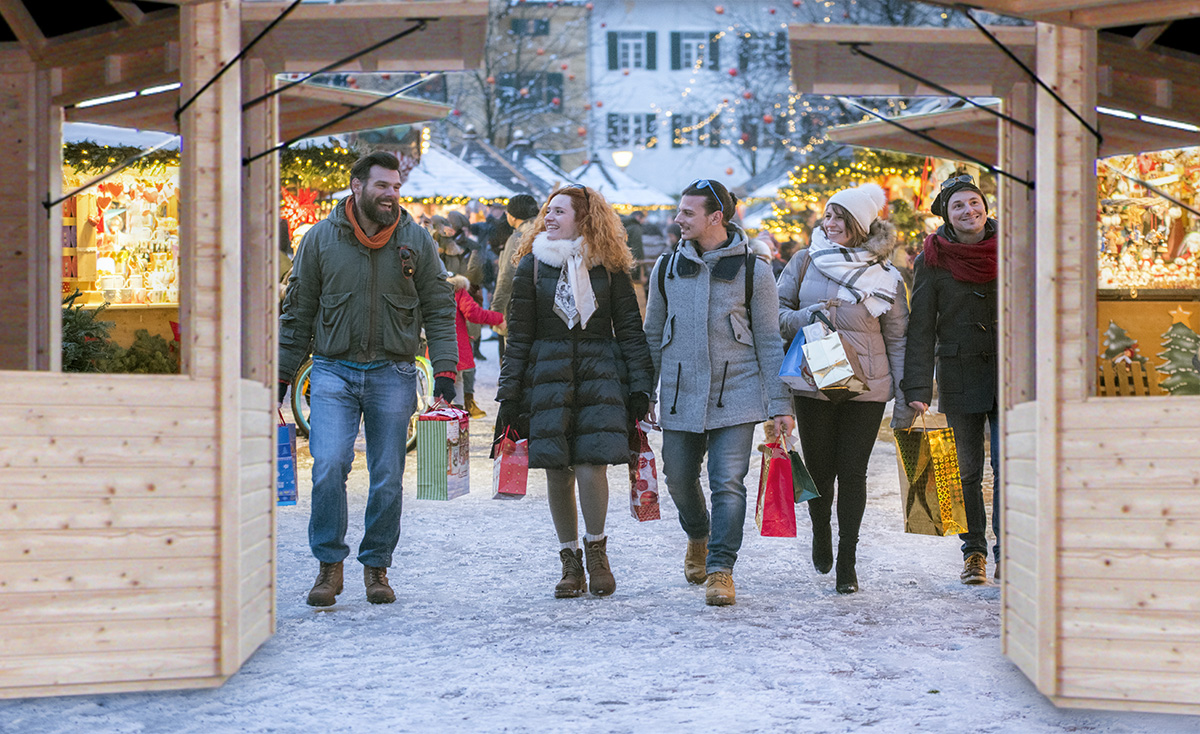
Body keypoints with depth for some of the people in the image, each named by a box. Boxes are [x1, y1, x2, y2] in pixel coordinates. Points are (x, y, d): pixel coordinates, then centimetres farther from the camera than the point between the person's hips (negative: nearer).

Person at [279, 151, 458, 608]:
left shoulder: (417, 241, 3)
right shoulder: (320, 238, 1)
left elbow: (439, 310, 6)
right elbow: (298, 313, 8)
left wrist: (444, 371, -4)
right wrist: (281, 377, 6)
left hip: (392, 375, 1)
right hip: (333, 370, -1)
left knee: (387, 477, 4)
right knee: (328, 466, -14)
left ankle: (376, 566, 19)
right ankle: (329, 565, 1)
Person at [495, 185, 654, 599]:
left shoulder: (609, 266, 6)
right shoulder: (532, 265, 8)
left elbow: (630, 329, 7)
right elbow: (518, 335, 8)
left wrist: (639, 389, 1)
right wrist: (509, 395, 3)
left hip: (600, 375, -1)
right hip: (548, 375, 2)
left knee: (591, 467, -14)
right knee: (557, 471, 2)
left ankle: (596, 550, 8)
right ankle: (570, 562, 15)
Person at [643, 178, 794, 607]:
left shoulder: (752, 271, -1)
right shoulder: (667, 268, 6)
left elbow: (769, 341, 2)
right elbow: (653, 335, 15)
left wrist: (780, 403, -2)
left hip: (736, 393, -3)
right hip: (680, 395, 3)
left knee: (728, 483, -10)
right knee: (679, 479, 10)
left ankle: (720, 569, -3)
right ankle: (698, 538, 40)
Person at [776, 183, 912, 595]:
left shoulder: (885, 277, 2)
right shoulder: (805, 263, 4)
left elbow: (898, 339, 5)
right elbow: (776, 314, 6)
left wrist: (905, 400, 2)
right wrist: (807, 317, -15)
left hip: (866, 390, -1)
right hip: (813, 386, 1)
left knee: (852, 472, -2)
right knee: (819, 469, 6)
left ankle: (847, 562, 9)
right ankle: (821, 534, 36)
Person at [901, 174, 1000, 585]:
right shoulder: (933, 260, -1)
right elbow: (921, 328, -2)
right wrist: (917, 390, -10)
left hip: (1010, 370, 1)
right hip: (959, 373, 0)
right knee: (967, 469, 4)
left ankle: (1006, 551, 2)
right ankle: (973, 552, 17)